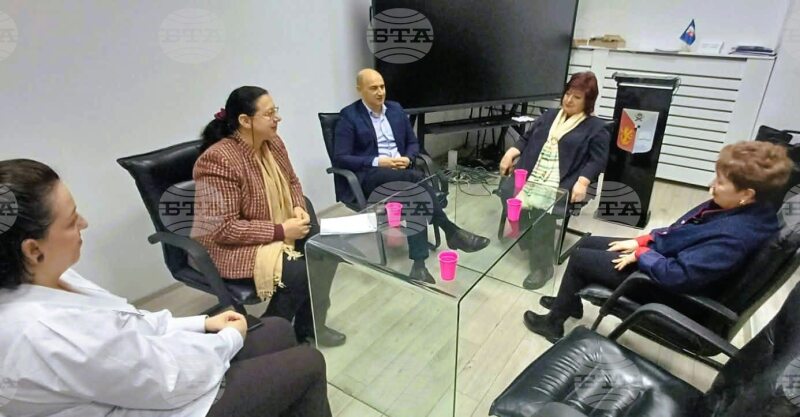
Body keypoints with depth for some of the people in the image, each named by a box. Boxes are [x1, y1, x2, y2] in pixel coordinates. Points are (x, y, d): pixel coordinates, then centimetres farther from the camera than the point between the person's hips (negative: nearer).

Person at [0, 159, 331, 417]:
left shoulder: (43, 281, -7)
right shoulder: (43, 334, -35)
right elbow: (171, 378, -25)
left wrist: (203, 323, 4)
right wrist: (231, 338, -9)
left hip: (143, 368, 8)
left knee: (279, 330, 14)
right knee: (308, 363, 1)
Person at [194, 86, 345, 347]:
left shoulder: (272, 142, -1)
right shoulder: (219, 161, -25)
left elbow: (292, 183, 14)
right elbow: (224, 228, -26)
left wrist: (299, 207, -7)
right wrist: (280, 231, -26)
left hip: (279, 230, 8)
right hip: (231, 247, -8)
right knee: (298, 272, -26)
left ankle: (310, 324, 11)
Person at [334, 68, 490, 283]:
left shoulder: (396, 109, 15)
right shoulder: (349, 116, -1)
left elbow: (413, 143, 20)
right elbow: (340, 159, -8)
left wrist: (407, 159, -5)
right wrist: (377, 162, -19)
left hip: (401, 172, 5)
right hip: (369, 176, -4)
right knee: (416, 177, -34)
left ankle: (419, 264, -37)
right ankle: (451, 232, -28)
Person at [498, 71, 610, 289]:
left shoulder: (596, 127, 9)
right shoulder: (549, 116, 25)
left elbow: (598, 160, -1)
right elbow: (526, 139, 24)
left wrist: (582, 182, -18)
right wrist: (511, 153, 4)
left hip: (561, 184, -5)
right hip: (530, 175, 5)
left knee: (542, 210, -34)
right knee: (505, 190, -25)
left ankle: (543, 266, -19)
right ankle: (523, 237, -6)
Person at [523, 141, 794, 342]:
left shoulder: (734, 236, -33)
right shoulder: (733, 207, -4)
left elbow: (677, 275, -33)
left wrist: (641, 254, -18)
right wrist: (641, 241, 0)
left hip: (657, 275, -9)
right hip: (657, 254, 9)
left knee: (579, 258, -3)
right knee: (587, 243, 14)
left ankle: (554, 323, 16)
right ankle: (570, 302, 33)